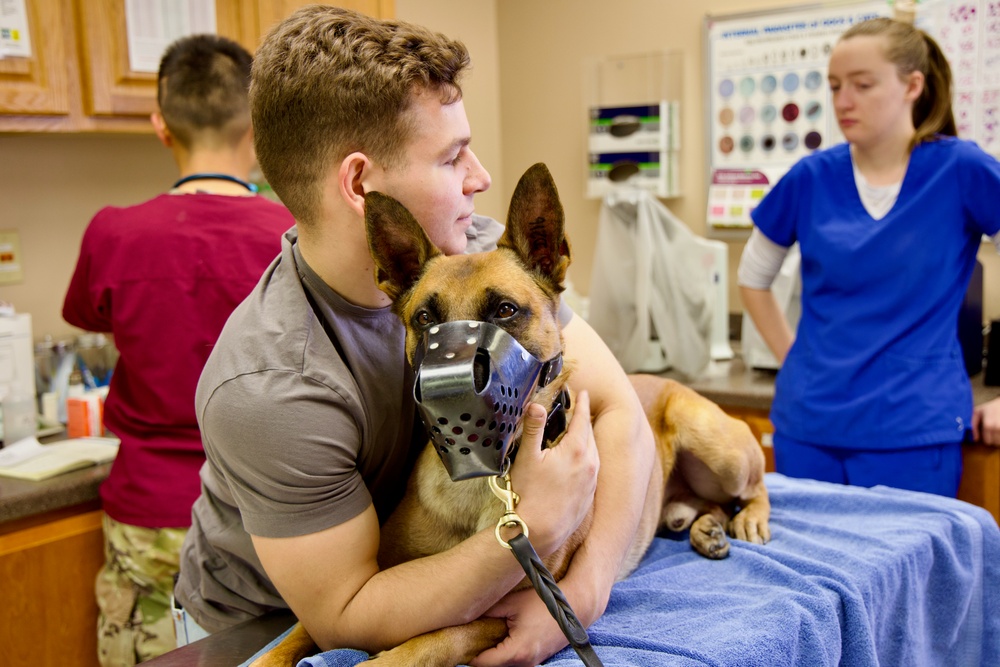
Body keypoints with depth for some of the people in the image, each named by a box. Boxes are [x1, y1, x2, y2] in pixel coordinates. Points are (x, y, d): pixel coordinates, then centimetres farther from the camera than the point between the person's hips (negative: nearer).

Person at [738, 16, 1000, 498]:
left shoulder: (961, 170, -5)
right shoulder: (811, 178, 2)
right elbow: (753, 278, 15)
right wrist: (795, 361, 8)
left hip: (913, 431, -3)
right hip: (808, 424, 3)